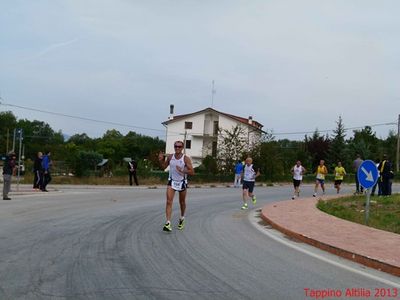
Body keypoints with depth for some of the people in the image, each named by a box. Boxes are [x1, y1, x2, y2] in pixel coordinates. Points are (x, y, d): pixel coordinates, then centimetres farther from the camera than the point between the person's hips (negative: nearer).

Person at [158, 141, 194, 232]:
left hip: (182, 183, -1)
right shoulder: (170, 157, -3)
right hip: (172, 182, 1)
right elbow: (164, 167, 12)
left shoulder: (186, 159, -13)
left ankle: (182, 219, 40)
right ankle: (168, 223, -18)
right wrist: (161, 160, -7)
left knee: (182, 203, 15)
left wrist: (182, 170, -29)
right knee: (169, 201, -14)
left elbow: (192, 172, -15)